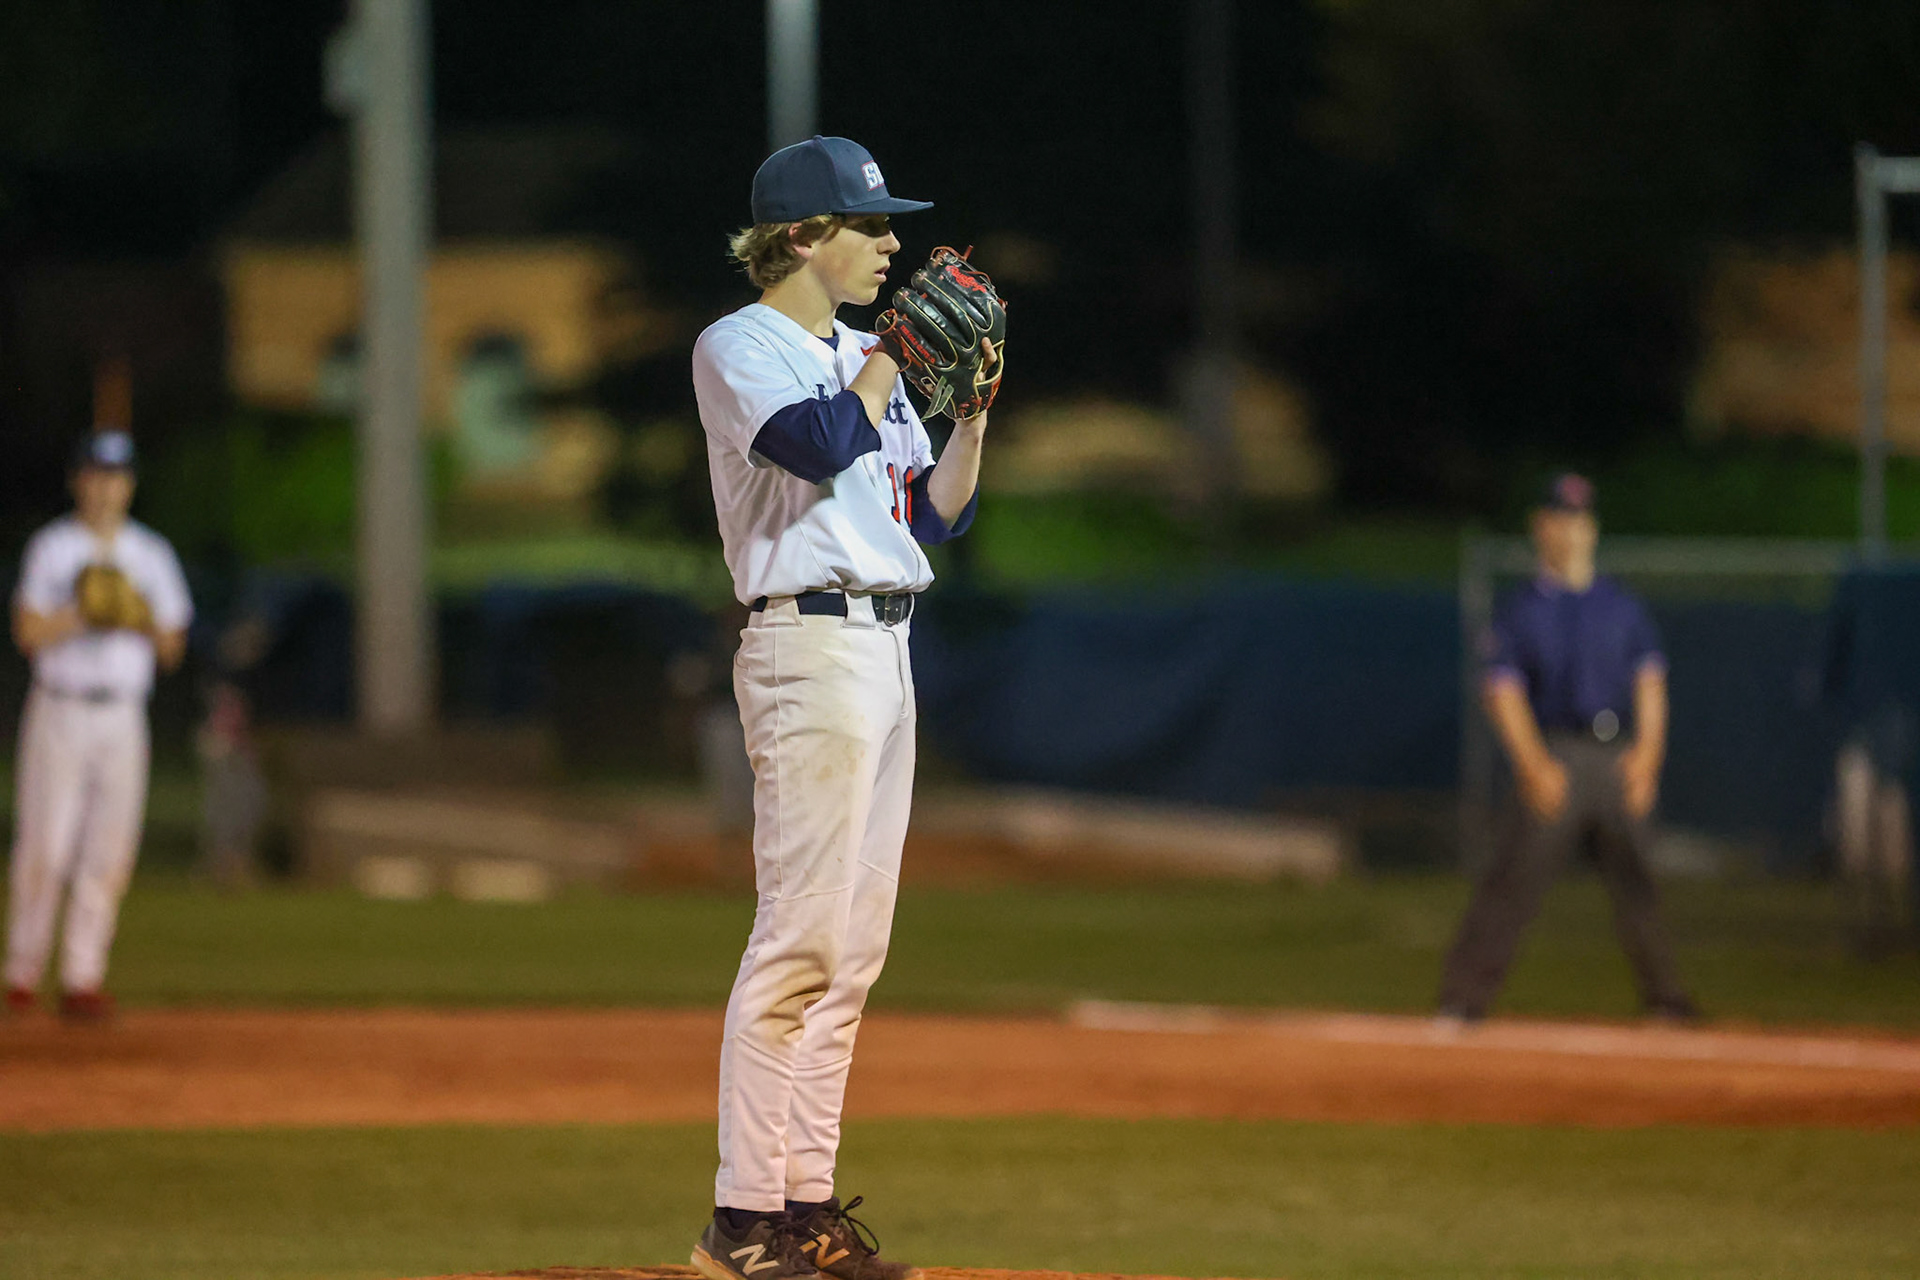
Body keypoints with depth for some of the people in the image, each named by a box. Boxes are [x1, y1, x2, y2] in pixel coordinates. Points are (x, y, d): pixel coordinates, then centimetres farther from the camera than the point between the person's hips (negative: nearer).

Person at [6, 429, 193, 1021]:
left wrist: (148, 623, -9)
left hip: (123, 717, 3)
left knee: (109, 850, -3)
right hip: (58, 711, -3)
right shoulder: (51, 548, 2)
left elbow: (172, 651, 12)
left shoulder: (151, 555, 12)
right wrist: (87, 616, -18)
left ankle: (83, 980, 1)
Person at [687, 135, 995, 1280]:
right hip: (812, 645, -9)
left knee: (854, 949, 8)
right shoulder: (740, 347, -5)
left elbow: (938, 515, 18)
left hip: (887, 650, 9)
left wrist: (973, 410, 5)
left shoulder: (862, 358, 20)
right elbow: (820, 445, -23)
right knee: (804, 935, -13)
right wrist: (897, 358, -11)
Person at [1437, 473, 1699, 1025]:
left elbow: (1649, 679, 13)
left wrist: (1647, 750, -2)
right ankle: (1463, 996, -11)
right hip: (1554, 758, -3)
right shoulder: (1520, 610, 5)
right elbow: (1503, 690, -2)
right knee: (1515, 877, -11)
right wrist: (1533, 764, -14)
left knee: (1633, 880, 5)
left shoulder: (1623, 606, 16)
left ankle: (1663, 995, 14)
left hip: (1619, 759, 3)